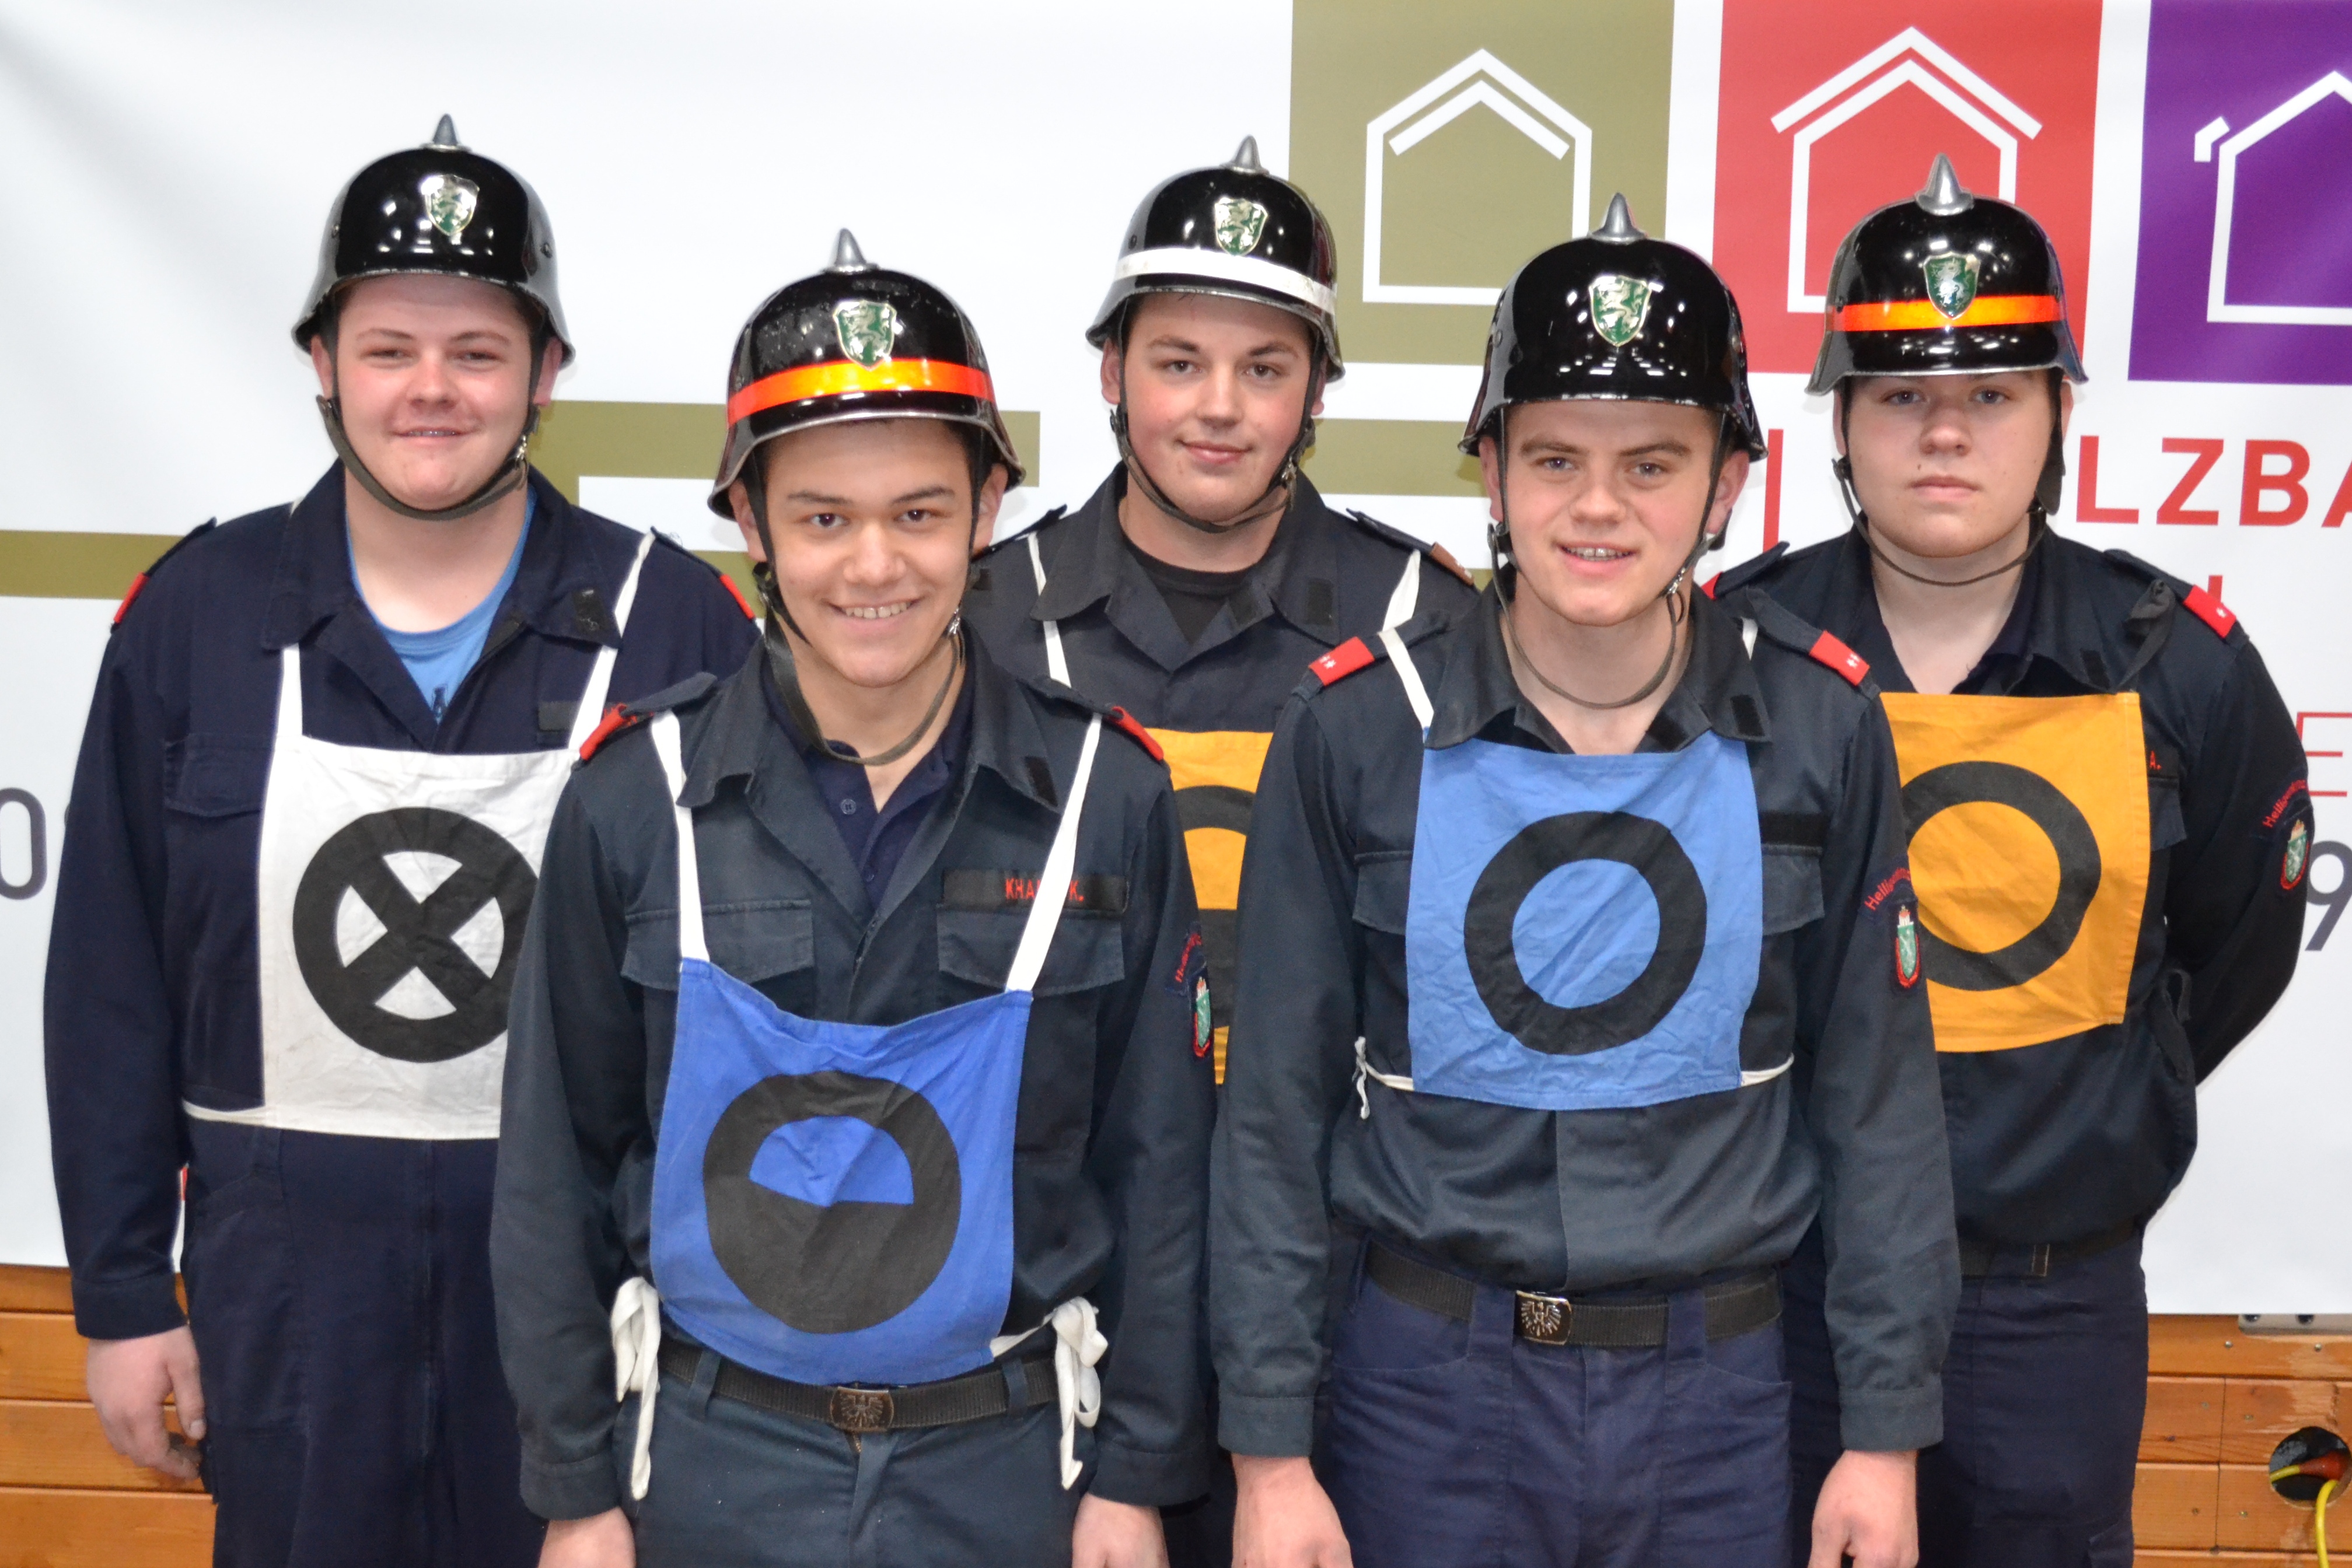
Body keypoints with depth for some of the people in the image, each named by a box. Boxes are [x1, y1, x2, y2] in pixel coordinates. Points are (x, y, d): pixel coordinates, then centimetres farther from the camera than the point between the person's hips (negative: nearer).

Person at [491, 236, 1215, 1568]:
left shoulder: (1108, 796, -7)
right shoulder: (638, 795, -7)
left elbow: (1156, 1167, -2)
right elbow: (559, 1168, -1)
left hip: (1007, 1459, 0)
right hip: (713, 1457, 0)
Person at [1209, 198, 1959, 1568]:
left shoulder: (1818, 726, -5)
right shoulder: (1359, 730, -8)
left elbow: (1877, 1091, 2)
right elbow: (1276, 1106, -3)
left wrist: (1888, 1429, 2)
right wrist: (1271, 1447, -4)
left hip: (1718, 1397, 1)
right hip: (1425, 1388, -1)